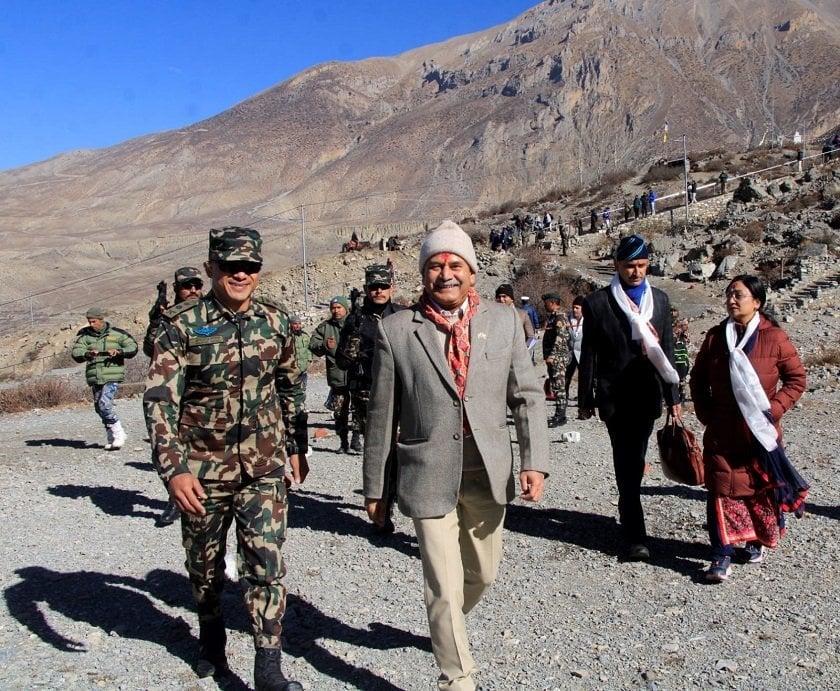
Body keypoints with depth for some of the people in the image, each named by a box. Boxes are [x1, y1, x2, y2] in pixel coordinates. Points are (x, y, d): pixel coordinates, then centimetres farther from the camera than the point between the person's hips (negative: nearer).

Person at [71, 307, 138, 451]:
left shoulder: (116, 333, 1)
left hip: (112, 376, -5)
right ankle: (111, 438, 24)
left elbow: (132, 347, 3)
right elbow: (75, 352, -4)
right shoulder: (84, 335, 7)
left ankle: (118, 433, -3)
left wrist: (119, 352, -16)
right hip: (94, 378, 5)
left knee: (105, 404, -19)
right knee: (99, 407, 10)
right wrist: (87, 354, -25)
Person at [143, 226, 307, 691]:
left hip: (264, 468, 1)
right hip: (201, 470, -1)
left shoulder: (274, 322, 0)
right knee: (204, 563, 17)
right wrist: (173, 468, -25)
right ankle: (211, 637, 44)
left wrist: (296, 447, 14)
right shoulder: (182, 325, -10)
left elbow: (290, 388, 12)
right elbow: (159, 399, -16)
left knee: (266, 562, -4)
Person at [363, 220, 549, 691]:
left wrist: (535, 461, -8)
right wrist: (375, 486, 4)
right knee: (445, 588, 0)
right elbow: (382, 413, 0)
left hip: (489, 471, 4)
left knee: (483, 573, 21)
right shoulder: (396, 330, -4)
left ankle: (447, 626, 52)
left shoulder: (504, 321, 2)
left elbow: (528, 396, 3)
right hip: (428, 473, -3)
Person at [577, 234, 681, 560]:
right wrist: (585, 400, -1)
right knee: (627, 466, -4)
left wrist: (673, 396, 11)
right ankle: (635, 536, 1)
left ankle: (627, 514, 29)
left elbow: (667, 350, 12)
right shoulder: (598, 302, -2)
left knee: (634, 463, 11)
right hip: (615, 397, -3)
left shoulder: (660, 300, 10)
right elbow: (588, 355, -1)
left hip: (648, 396, 4)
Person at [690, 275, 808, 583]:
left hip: (761, 431, -1)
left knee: (762, 487, 12)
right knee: (721, 489, -4)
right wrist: (705, 412, 3)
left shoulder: (774, 337, -5)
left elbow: (797, 378, 0)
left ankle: (757, 541, 33)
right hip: (721, 432, 1)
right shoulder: (715, 336, 4)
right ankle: (722, 555, -1)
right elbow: (698, 378, 13)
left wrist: (774, 409, -10)